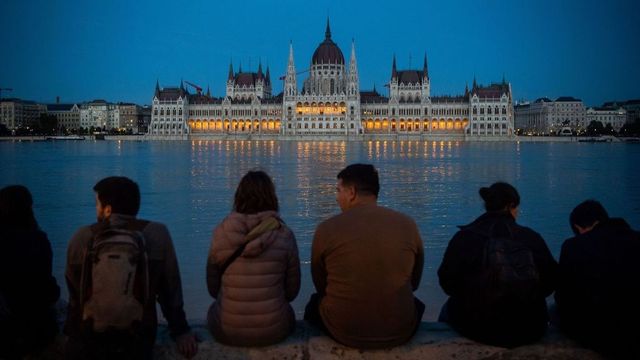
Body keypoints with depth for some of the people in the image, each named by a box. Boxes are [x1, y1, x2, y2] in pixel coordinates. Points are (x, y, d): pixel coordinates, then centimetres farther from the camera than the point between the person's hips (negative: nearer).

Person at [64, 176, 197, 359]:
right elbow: (170, 288, -3)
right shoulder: (157, 234, -8)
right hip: (136, 345, -1)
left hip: (85, 344, 1)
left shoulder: (81, 237, -5)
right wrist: (180, 330, 8)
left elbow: (75, 292, 7)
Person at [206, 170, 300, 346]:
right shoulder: (284, 234, -9)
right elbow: (292, 290, 1)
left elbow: (213, 288, 3)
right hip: (274, 330, 0)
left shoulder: (221, 232, -8)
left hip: (227, 331, 0)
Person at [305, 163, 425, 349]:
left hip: (344, 332, -1)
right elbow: (414, 283, 10)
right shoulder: (408, 224, -4)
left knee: (314, 303, 31)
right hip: (400, 331, 2)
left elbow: (320, 286, 5)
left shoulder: (326, 229, -11)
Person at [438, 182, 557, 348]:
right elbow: (550, 281, -1)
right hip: (528, 329, 2)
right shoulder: (533, 238, -8)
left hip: (476, 327, -2)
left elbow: (447, 281, -6)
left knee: (449, 309, 32)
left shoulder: (464, 237, -12)